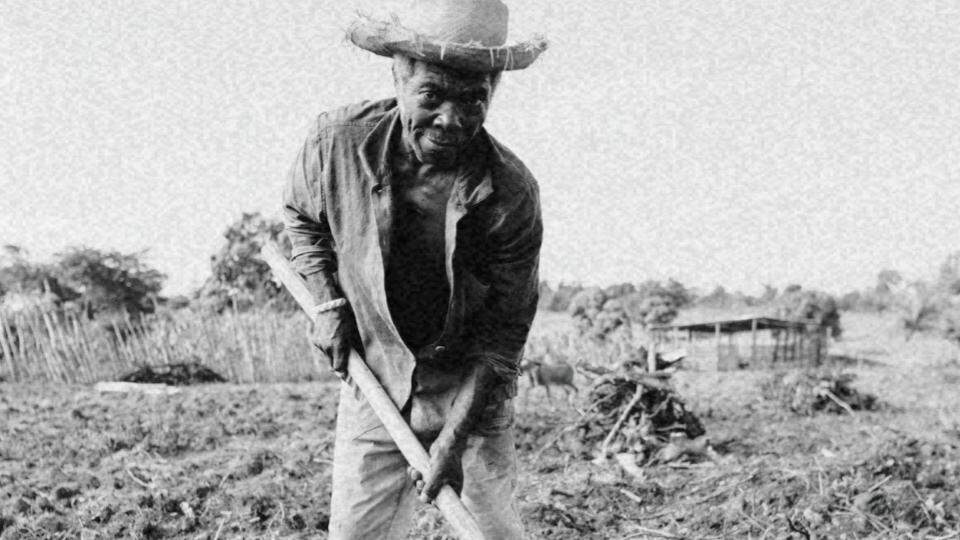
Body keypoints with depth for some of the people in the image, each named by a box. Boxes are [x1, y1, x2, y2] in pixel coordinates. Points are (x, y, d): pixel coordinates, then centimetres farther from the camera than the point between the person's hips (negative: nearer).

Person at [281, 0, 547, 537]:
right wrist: (328, 302, -2)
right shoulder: (337, 142, -17)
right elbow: (302, 216, 9)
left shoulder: (512, 192, -21)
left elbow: (501, 334, -14)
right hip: (373, 379, 2)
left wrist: (454, 439, -18)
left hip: (472, 394, -1)